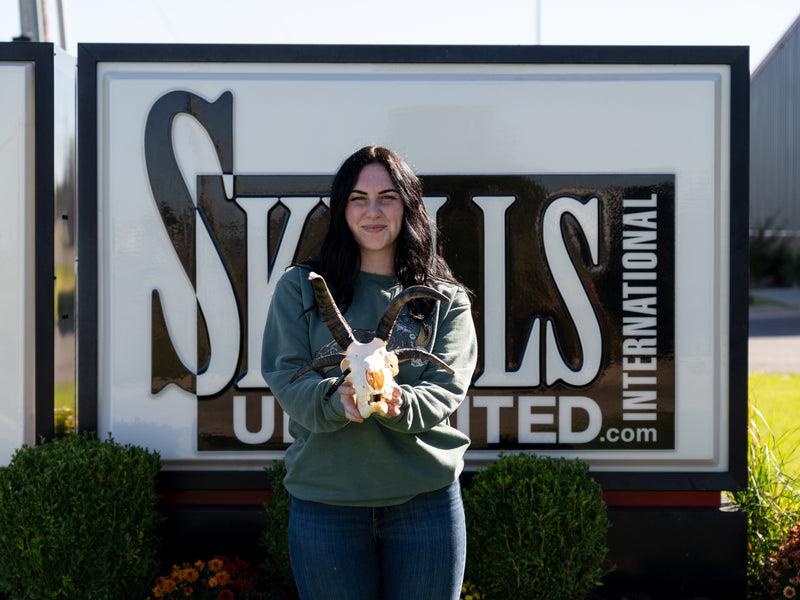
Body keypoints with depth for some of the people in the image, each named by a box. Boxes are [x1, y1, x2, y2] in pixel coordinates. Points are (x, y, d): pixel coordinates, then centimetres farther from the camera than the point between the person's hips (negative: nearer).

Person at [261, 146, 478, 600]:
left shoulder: (447, 299, 6)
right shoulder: (300, 288, 5)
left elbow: (447, 388, -4)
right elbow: (286, 377, -3)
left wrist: (396, 403, -26)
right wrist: (338, 399, -24)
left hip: (425, 498, 1)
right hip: (324, 498, 0)